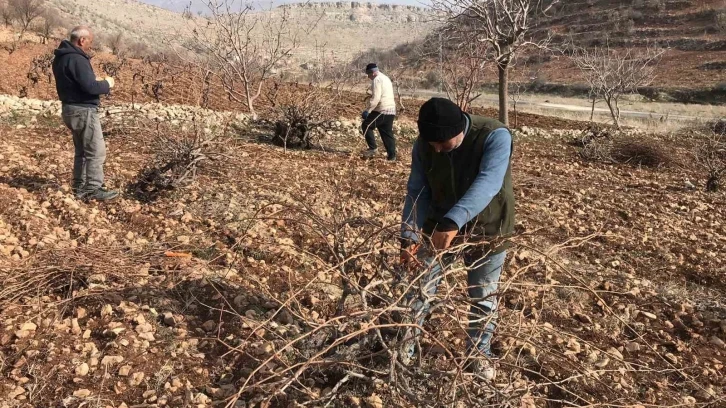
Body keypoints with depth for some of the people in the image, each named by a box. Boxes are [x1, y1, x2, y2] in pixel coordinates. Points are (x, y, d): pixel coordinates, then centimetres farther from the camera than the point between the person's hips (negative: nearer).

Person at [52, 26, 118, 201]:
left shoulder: (62, 57, 14)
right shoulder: (77, 59, -19)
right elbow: (90, 87, -24)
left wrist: (95, 81, 10)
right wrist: (106, 84, -7)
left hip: (71, 109, 10)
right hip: (83, 110, -10)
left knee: (82, 150, 17)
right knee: (96, 151, -6)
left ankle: (79, 186, 21)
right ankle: (93, 189, -4)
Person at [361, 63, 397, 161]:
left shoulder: (377, 80, -10)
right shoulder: (385, 78, 21)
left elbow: (376, 98, -20)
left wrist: (368, 110, -19)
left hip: (382, 110, -9)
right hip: (391, 110, 9)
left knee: (366, 126, 4)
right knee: (387, 133, 11)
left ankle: (373, 148, 2)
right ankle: (392, 156, 10)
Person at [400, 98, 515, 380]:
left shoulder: (495, 136, -29)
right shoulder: (424, 144, -16)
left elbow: (487, 183, -42)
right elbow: (417, 191, -13)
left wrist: (453, 221, -55)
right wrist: (409, 236, -27)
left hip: (486, 228, -2)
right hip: (437, 225, 3)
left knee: (483, 296, 11)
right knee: (418, 287, 6)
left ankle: (479, 353, 35)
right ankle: (404, 348, 24)